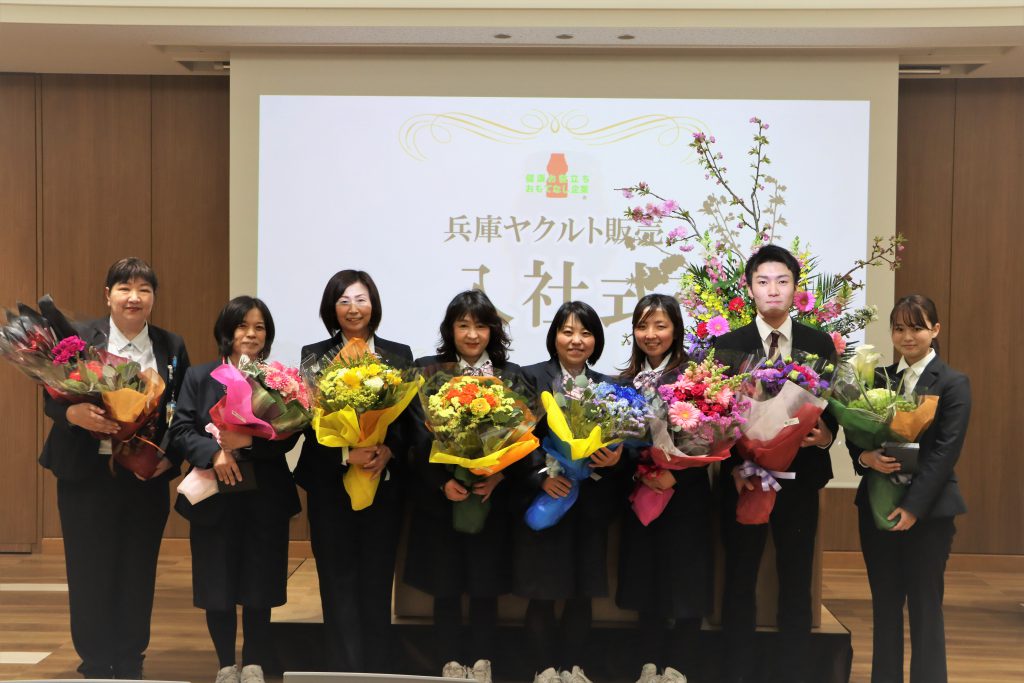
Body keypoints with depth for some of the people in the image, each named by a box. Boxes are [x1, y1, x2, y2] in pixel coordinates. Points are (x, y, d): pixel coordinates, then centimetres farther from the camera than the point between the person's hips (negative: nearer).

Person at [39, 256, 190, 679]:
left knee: (138, 573, 8)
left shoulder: (172, 347, 5)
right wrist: (74, 414, -24)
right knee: (90, 573, 4)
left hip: (147, 479, 2)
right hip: (87, 476, -2)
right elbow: (52, 398, -3)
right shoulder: (79, 338, -1)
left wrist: (171, 457, -8)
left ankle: (131, 662, 23)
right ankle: (95, 663, 20)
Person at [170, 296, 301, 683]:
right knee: (217, 584, 6)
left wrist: (248, 441, -21)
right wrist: (214, 452, -18)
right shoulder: (199, 377, 5)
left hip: (265, 498, 0)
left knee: (259, 583, 6)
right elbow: (181, 430, -1)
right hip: (213, 497, 1)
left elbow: (288, 437, -5)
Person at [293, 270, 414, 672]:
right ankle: (344, 669, 11)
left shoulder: (399, 355, 7)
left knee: (377, 581, 6)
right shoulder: (315, 355, 4)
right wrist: (346, 455, -17)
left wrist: (387, 452, -15)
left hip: (385, 484, 1)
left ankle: (379, 670, 15)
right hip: (331, 484, -1)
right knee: (339, 582, 2)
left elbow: (409, 418, 3)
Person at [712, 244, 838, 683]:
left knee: (797, 583, 8)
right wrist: (734, 465, -14)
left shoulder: (820, 344, 5)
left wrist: (826, 434, -16)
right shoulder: (727, 345, 0)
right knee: (739, 581, 7)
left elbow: (832, 404, 5)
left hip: (799, 478, 1)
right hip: (744, 478, -1)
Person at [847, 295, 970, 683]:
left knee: (925, 606, 2)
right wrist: (864, 457, -13)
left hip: (928, 509, -4)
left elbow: (946, 450, -11)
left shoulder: (953, 384, -4)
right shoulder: (880, 378, 9)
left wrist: (914, 506, -18)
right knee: (884, 603, 11)